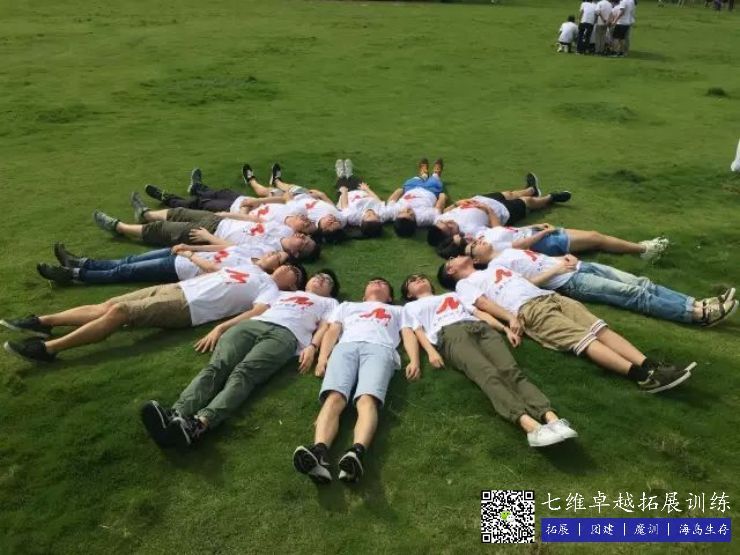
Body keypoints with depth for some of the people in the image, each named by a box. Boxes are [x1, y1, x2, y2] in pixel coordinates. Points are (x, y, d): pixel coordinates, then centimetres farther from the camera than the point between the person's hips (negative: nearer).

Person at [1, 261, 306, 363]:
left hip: (187, 307, -8)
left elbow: (256, 314, -22)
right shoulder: (254, 269, 24)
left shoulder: (270, 291, -3)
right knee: (110, 304, 1)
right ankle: (42, 322, 9)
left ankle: (47, 349, -15)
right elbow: (213, 270, 34)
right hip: (178, 288, 8)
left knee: (118, 312, -19)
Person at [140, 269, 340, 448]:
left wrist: (312, 346, -10)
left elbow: (326, 328, 12)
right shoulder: (284, 293, 41)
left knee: (243, 372, -33)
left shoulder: (329, 303, 32)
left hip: (284, 333, -4)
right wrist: (221, 327, 16)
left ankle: (199, 423, -57)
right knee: (216, 366, -27)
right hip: (252, 325, 4)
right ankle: (175, 415, -50)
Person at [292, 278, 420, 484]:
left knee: (367, 400, -34)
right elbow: (332, 331, 26)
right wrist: (322, 357, 5)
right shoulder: (347, 306, 43)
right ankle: (318, 453, -57)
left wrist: (414, 361, 0)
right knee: (334, 398, -32)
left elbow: (409, 335, 22)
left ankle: (358, 452, -60)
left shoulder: (398, 311, 41)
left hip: (379, 349, -1)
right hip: (345, 347, 1)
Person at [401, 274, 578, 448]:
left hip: (480, 327, 4)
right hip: (451, 333, -4)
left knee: (511, 370, -26)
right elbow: (418, 332, 13)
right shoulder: (411, 307, 31)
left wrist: (505, 328, 17)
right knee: (489, 374, -33)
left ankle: (551, 418, -47)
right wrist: (431, 351, -9)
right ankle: (529, 424, -53)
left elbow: (479, 312, 32)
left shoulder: (453, 294, 43)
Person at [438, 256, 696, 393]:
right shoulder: (465, 284, 12)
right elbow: (483, 302, -5)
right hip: (529, 310, -7)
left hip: (551, 297, 7)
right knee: (584, 339, -25)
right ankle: (641, 375, -39)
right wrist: (510, 317, -19)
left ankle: (649, 365, -29)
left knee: (600, 328, -15)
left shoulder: (495, 266, 37)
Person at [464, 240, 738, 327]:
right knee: (633, 294, -17)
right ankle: (699, 313, -20)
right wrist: (556, 269, -15)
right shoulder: (496, 266, -5)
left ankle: (698, 305, -8)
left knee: (639, 283, -5)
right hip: (568, 283, -8)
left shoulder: (507, 251, 21)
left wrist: (565, 257, 8)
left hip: (574, 267, 9)